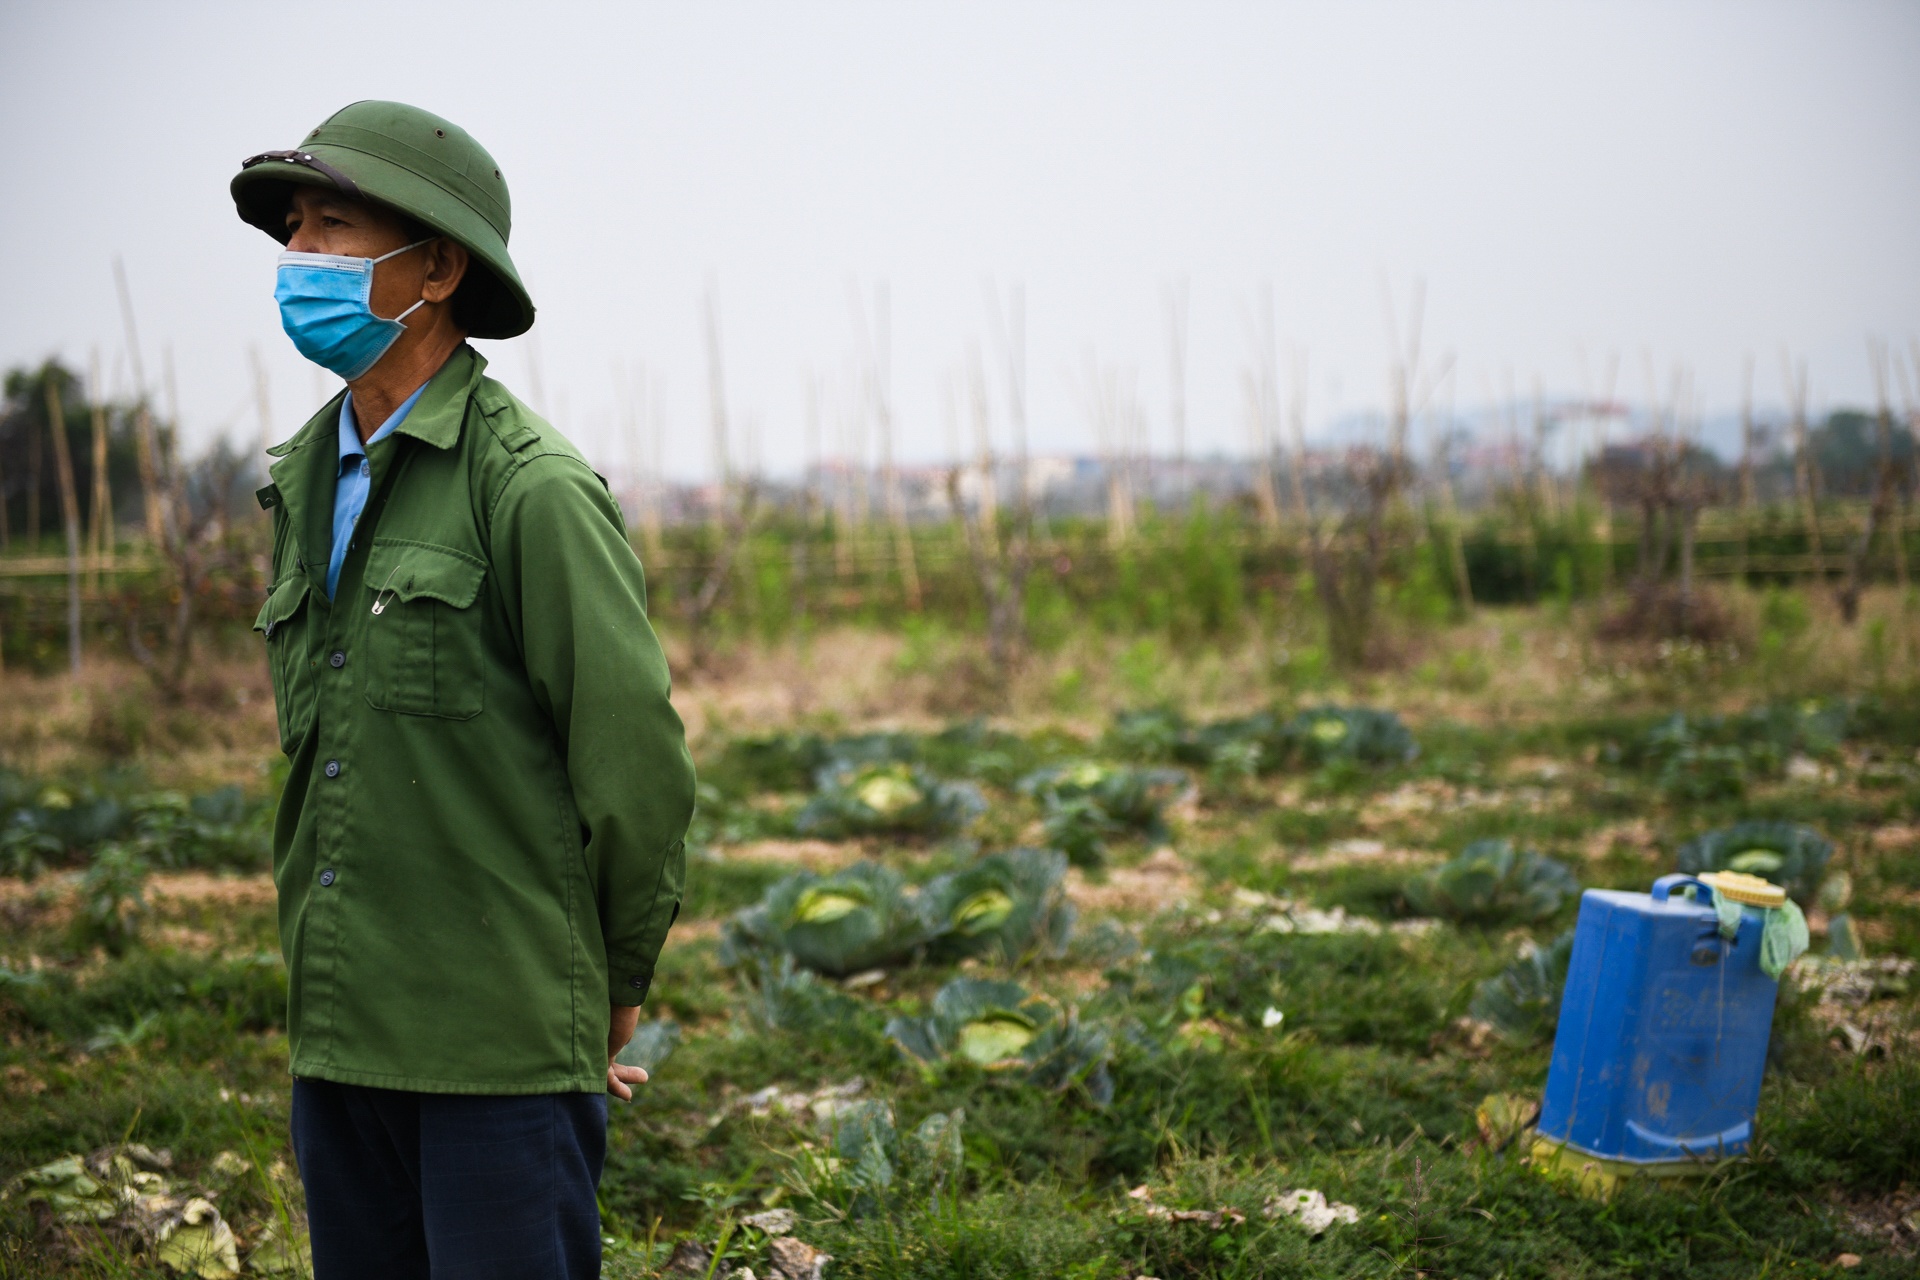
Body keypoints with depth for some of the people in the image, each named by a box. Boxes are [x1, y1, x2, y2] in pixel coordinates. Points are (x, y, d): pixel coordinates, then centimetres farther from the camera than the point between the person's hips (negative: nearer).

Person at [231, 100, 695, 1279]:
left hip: (502, 1048, -7)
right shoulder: (311, 484, 12)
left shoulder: (533, 487, -12)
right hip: (340, 1035, 7)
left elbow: (639, 765, -12)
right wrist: (338, 976, 15)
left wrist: (611, 995, -2)